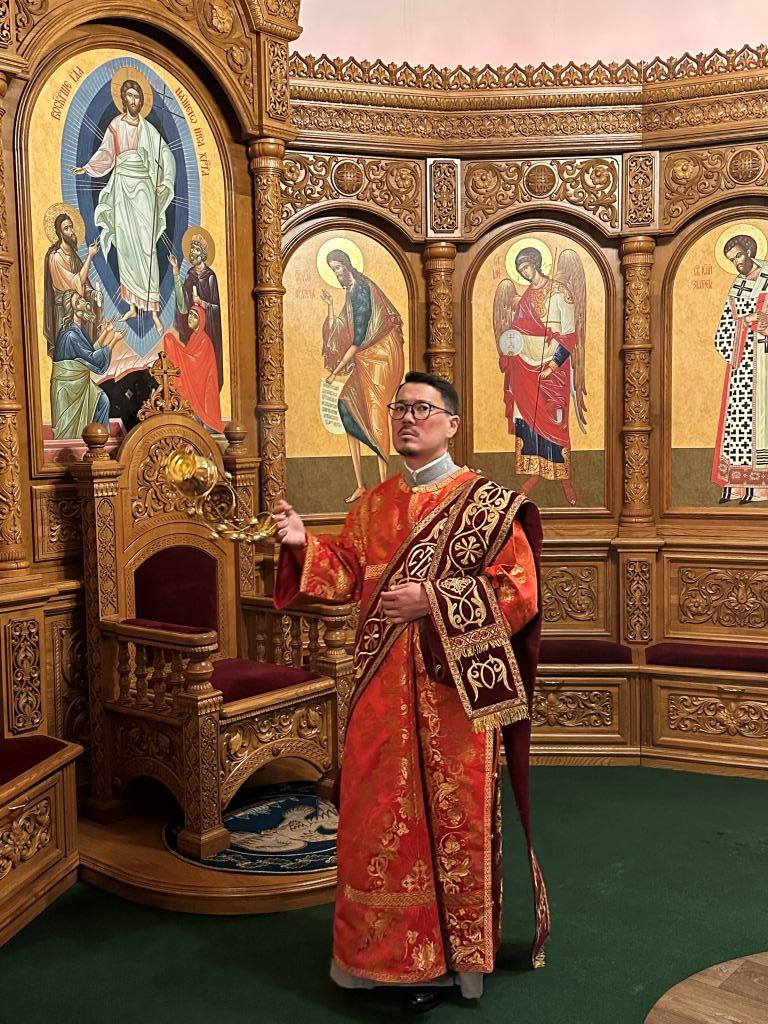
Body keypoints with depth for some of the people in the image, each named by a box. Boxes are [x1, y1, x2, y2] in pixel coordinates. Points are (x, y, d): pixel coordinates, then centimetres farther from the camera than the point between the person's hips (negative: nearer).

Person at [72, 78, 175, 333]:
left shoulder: (148, 128, 6)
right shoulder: (115, 125, 9)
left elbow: (166, 154, 1)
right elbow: (105, 153, 8)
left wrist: (164, 182, -13)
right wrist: (87, 168, -7)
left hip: (144, 188, -2)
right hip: (123, 187, 2)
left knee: (146, 245, -9)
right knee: (125, 245, 1)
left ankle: (153, 308, -10)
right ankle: (132, 305, 8)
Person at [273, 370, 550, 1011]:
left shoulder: (486, 502, -6)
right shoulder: (373, 506, 11)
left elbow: (519, 591, -12)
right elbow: (347, 577, 11)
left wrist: (432, 600, -19)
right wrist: (305, 545, -6)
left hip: (454, 689, -5)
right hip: (383, 688, 5)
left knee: (453, 819, 6)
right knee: (377, 816, 10)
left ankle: (448, 957, 24)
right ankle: (388, 946, 30)